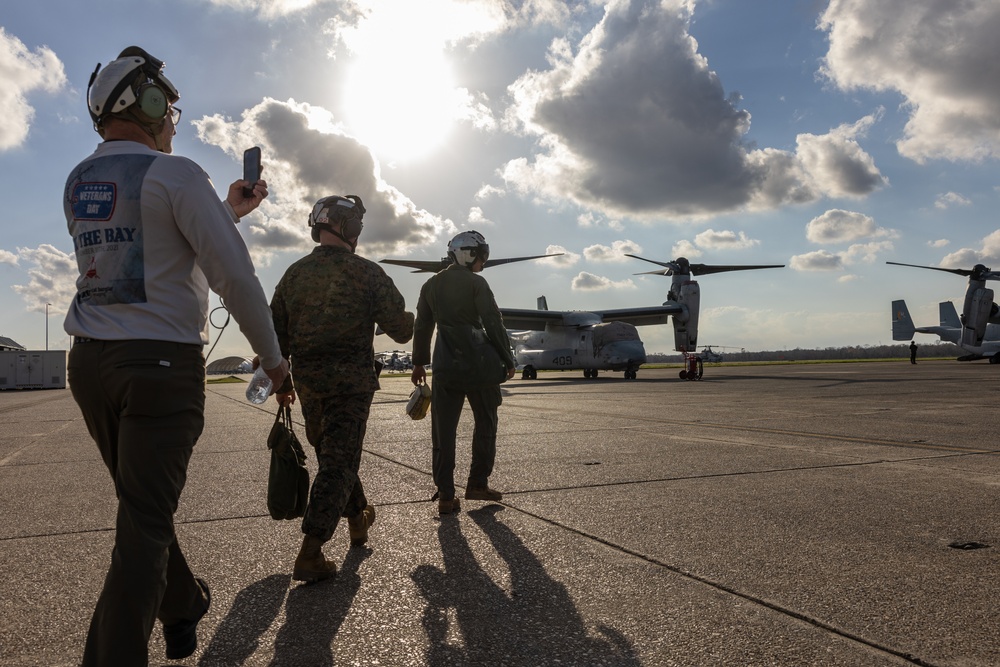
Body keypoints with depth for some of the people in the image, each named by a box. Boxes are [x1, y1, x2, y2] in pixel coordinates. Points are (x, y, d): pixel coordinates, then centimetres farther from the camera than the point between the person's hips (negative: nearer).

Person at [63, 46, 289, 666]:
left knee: (144, 504, 20)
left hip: (91, 360, 8)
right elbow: (233, 273, -16)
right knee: (144, 522, -1)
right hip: (162, 362, -7)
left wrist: (230, 211, 30)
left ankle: (186, 609, 38)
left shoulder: (78, 181, 13)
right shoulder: (175, 173, -9)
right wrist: (272, 355, -6)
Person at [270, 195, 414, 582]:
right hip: (352, 381, -5)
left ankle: (358, 519, 40)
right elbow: (401, 331, -9)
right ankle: (310, 554, -6)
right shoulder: (367, 273, -8)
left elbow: (277, 333, 8)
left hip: (308, 381, 5)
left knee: (332, 453, 22)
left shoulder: (294, 274, 4)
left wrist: (282, 381, 18)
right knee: (338, 463, -1)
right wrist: (405, 317, 15)